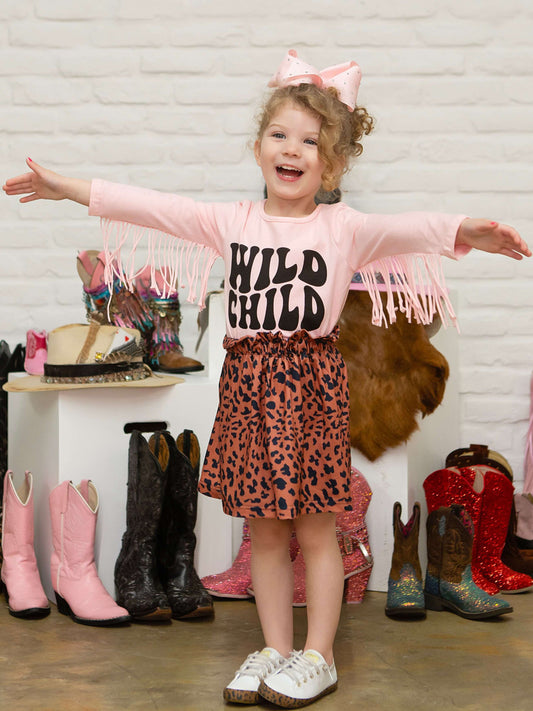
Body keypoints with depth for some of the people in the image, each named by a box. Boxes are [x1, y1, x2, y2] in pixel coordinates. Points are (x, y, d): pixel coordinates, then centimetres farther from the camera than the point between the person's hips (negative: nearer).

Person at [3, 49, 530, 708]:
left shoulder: (344, 227, -3)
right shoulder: (232, 221, 6)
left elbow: (405, 229, -18)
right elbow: (154, 207, 5)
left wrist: (465, 232, -37)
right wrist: (70, 187, 4)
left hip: (312, 382, -3)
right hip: (247, 379, 3)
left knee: (315, 528, 5)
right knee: (264, 528, 12)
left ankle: (318, 656, 18)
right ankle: (275, 649, 24)